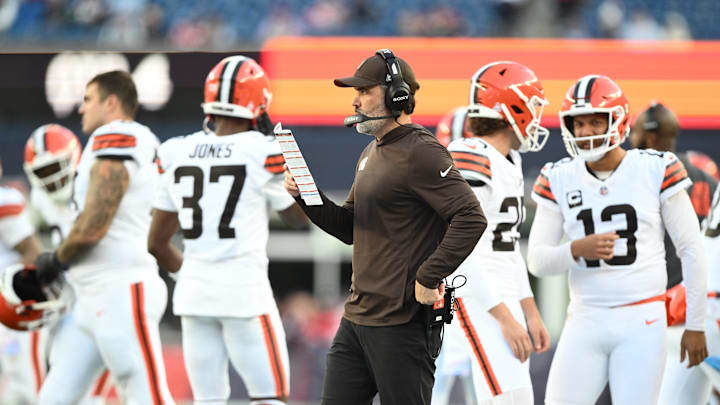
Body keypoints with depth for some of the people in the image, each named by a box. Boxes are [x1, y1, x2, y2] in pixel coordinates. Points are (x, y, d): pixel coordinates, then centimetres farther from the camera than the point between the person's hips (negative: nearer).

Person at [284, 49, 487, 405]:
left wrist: (428, 279, -22)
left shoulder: (420, 152, -13)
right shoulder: (371, 154, 17)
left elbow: (471, 218, -22)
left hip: (401, 322, -10)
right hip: (356, 316, 10)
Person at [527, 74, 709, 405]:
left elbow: (691, 251, 2)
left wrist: (696, 325, 2)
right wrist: (578, 249, -19)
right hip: (585, 322, 3)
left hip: (641, 322, -3)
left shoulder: (656, 172, -3)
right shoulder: (559, 181, 4)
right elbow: (537, 261, 2)